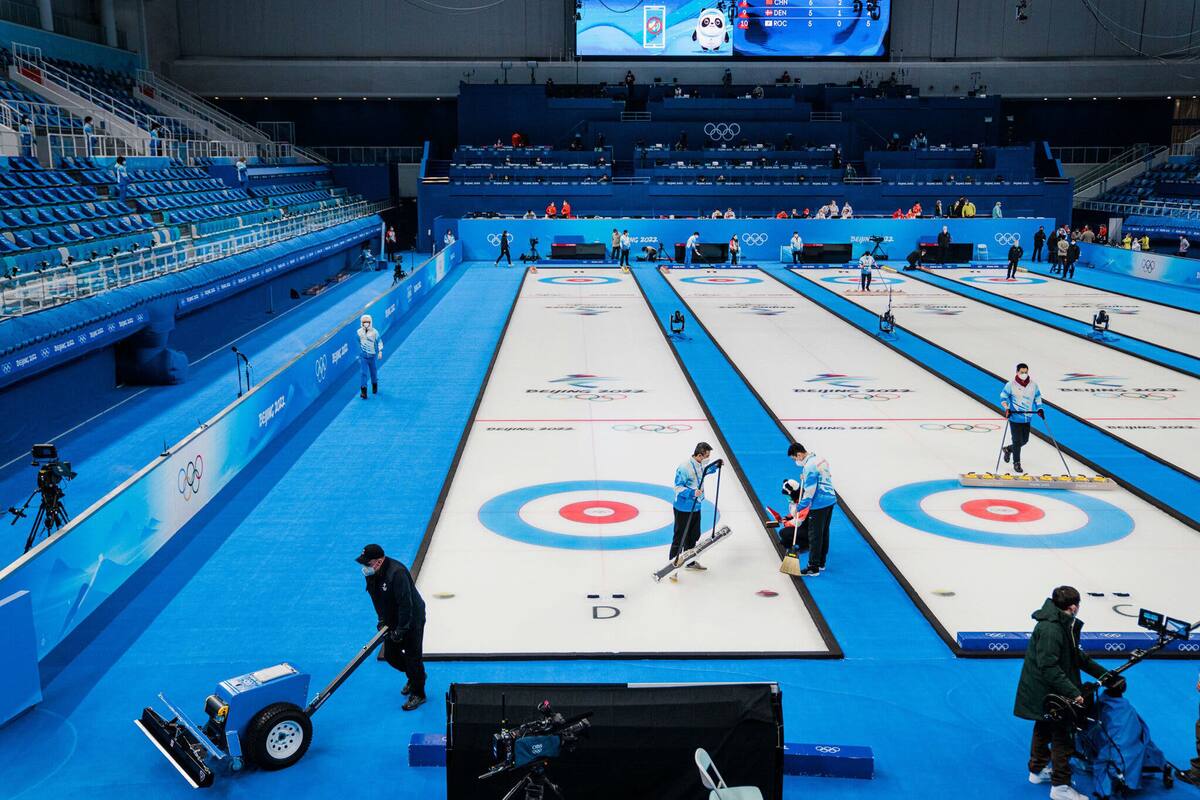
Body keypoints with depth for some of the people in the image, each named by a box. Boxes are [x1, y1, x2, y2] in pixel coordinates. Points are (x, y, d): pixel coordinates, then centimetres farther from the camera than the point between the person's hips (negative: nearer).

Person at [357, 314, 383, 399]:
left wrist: (380, 351, -15)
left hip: (373, 355, 0)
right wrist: (359, 352, 21)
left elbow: (379, 341, -4)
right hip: (363, 356, 0)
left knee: (374, 372, 14)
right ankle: (363, 391, -7)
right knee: (363, 373, -8)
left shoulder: (374, 331, -9)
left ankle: (374, 385, 40)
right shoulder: (359, 332, -2)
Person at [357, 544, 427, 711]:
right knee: (390, 655, 15)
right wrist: (381, 619, 4)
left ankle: (418, 694, 19)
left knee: (413, 656, 2)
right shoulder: (371, 573, -6)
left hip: (412, 620, -8)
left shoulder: (397, 573, -33)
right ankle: (413, 677, 41)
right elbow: (376, 598, 10)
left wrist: (401, 629, -25)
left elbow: (406, 604, -31)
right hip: (392, 621, 8)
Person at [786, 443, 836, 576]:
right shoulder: (820, 460, 7)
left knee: (815, 535, -2)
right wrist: (805, 479, 12)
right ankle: (821, 562, 29)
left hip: (819, 504, -10)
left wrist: (798, 508, -14)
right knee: (824, 532, 18)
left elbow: (809, 492, -21)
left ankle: (813, 568, 3)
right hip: (830, 500, 10)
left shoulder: (809, 467, -21)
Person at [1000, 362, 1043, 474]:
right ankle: (1016, 463, 9)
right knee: (1017, 440, -4)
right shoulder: (1011, 384, -10)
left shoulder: (1033, 384, 1)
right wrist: (1006, 408, -18)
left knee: (1025, 440, 12)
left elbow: (1037, 397, 14)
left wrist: (1039, 409, 2)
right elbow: (1003, 396, -4)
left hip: (1027, 418, 5)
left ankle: (1008, 449, 39)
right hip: (1015, 417, -5)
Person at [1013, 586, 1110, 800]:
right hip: (1045, 692, -11)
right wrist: (1073, 692, -32)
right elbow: (1049, 667, -31)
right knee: (1063, 736, -3)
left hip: (1044, 692, 11)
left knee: (1044, 729, 25)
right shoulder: (1050, 629, -28)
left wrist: (1102, 674, 12)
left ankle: (1038, 770, 42)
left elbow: (1076, 656, 15)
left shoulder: (1065, 624, 5)